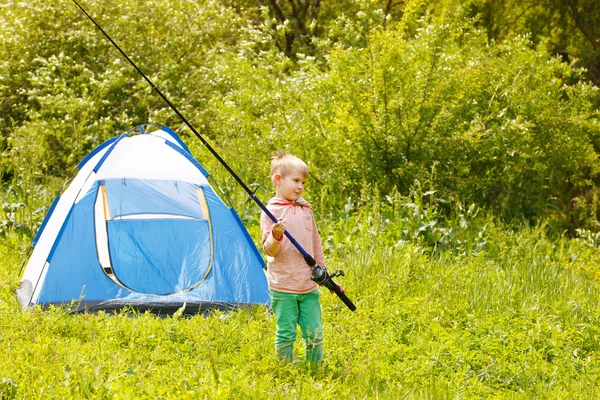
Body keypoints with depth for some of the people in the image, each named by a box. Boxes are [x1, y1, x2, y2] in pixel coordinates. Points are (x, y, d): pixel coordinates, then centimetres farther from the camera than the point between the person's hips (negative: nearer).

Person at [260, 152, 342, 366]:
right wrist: (276, 236, -29)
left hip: (309, 286, 5)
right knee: (286, 335, -1)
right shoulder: (271, 211, -5)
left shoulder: (306, 209, 11)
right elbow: (269, 250, -9)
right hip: (283, 287, -5)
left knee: (315, 335, 5)